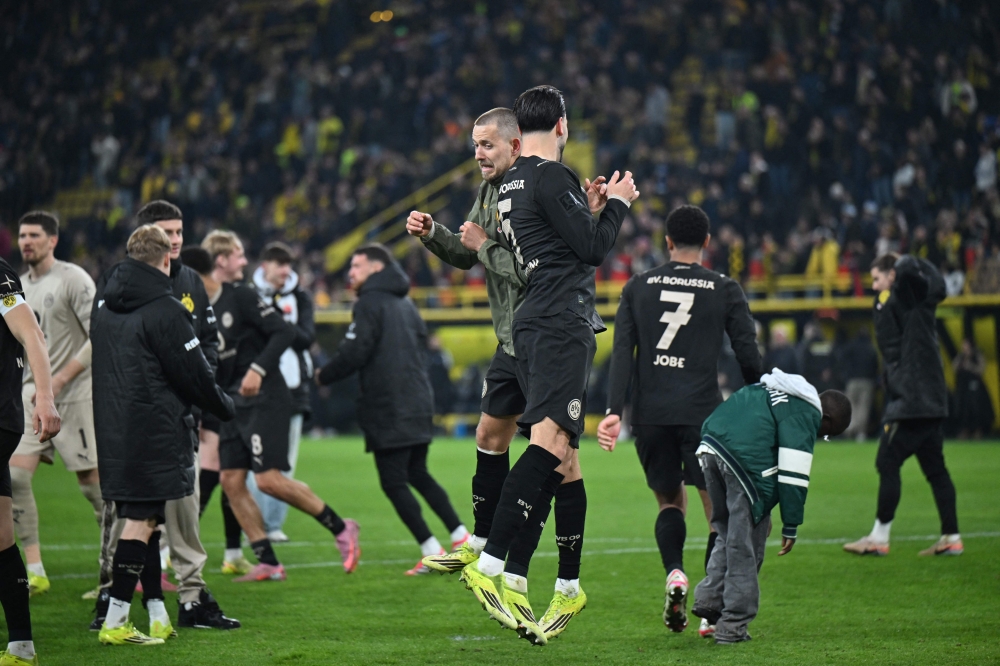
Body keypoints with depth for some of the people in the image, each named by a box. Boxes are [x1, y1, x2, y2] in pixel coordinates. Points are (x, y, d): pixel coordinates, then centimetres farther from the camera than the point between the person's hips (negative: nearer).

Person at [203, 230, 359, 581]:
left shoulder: (241, 295, -8)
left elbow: (284, 332, -14)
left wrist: (258, 369, -23)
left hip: (264, 399, -7)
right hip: (233, 403, 7)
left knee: (269, 479, -13)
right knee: (231, 480, 0)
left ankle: (340, 528, 2)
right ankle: (268, 563, 5)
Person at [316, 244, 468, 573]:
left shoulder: (370, 303, -9)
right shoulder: (405, 303, 16)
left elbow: (354, 352, -15)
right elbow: (422, 343, 19)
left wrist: (323, 376, -1)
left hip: (387, 410, -8)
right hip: (419, 404, 8)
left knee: (393, 482, -3)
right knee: (418, 474, 19)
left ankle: (431, 550, -7)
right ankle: (460, 536, 14)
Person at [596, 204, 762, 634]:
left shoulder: (638, 287, 9)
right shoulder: (725, 290, 5)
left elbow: (622, 352, 1)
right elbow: (748, 356, 2)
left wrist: (614, 411, -3)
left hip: (650, 414, 2)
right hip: (702, 413, -2)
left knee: (669, 500, 19)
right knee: (719, 509, 6)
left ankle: (674, 573, -9)